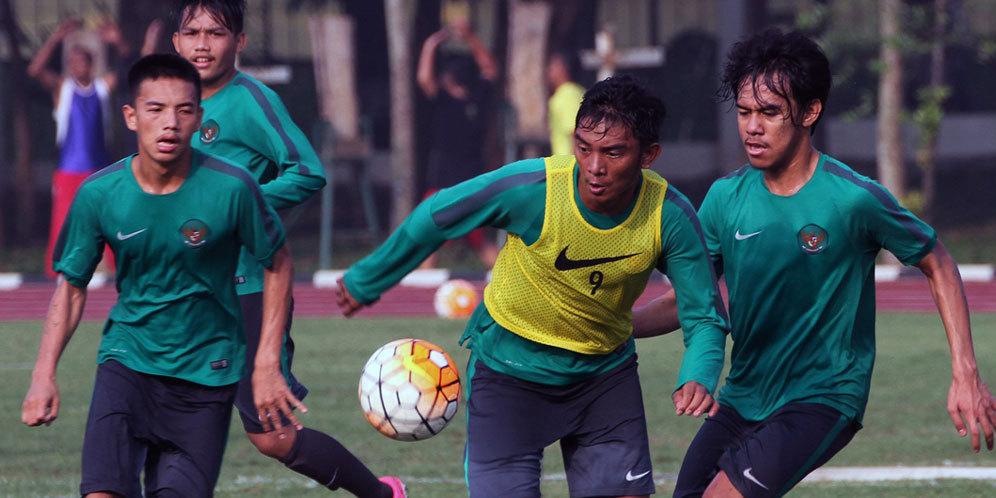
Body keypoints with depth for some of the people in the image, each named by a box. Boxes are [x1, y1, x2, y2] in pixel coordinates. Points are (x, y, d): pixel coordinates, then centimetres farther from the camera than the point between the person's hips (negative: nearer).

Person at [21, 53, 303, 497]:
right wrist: (44, 373, -8)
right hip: (128, 357, 0)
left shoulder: (231, 189, -16)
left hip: (207, 371, 0)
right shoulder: (99, 194, -11)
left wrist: (267, 363, -4)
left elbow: (277, 264, 0)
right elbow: (71, 285, 2)